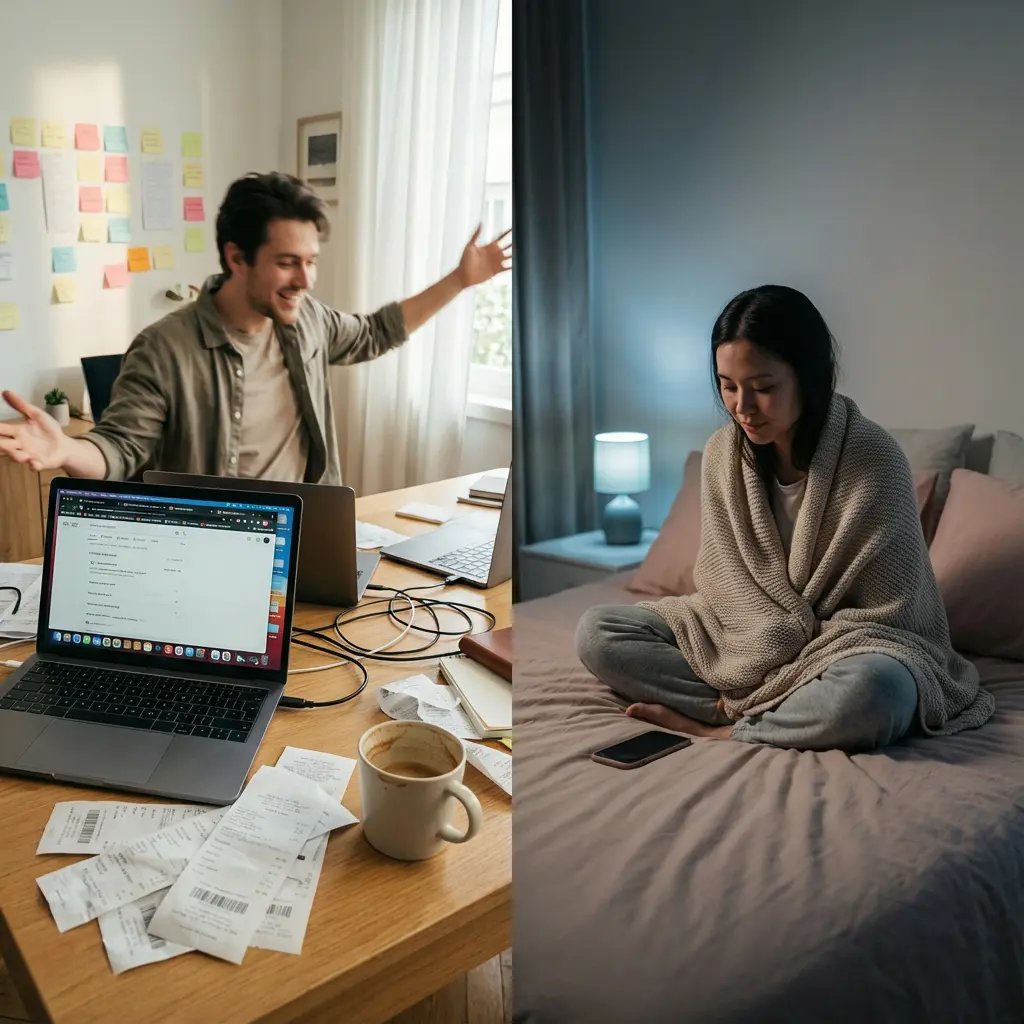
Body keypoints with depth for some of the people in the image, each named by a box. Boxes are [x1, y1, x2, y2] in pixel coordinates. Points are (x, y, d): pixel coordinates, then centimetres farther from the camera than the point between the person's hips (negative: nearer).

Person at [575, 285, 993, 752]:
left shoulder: (873, 460, -19)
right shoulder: (722, 452, -5)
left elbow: (879, 615, -15)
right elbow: (725, 582, 1)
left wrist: (766, 685, -20)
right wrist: (747, 676, -16)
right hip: (744, 637, 5)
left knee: (876, 691, -40)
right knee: (596, 631, -11)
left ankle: (720, 729, -15)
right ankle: (783, 716, -17)